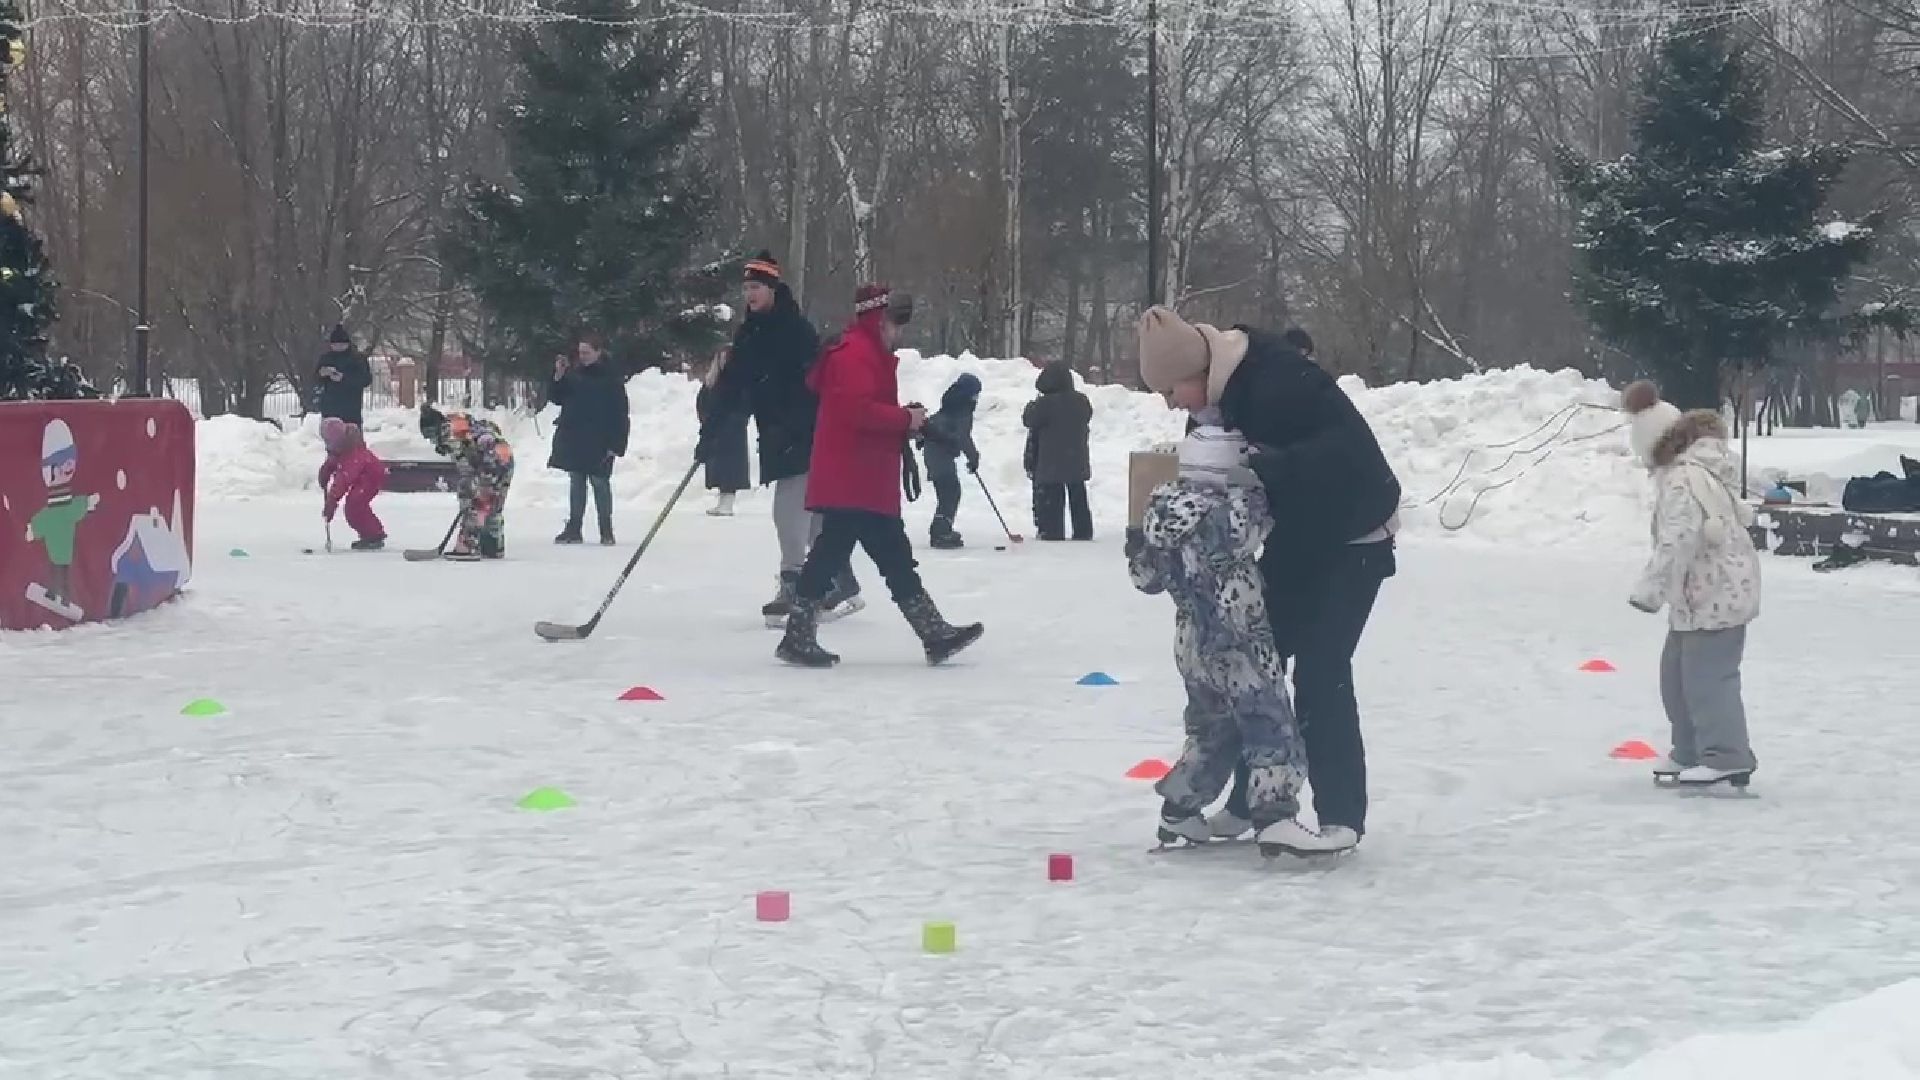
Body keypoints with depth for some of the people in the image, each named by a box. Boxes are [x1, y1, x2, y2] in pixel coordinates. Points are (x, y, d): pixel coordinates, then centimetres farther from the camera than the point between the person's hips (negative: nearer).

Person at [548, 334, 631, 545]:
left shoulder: (612, 378, -6)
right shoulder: (574, 373, 8)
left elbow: (621, 413, -8)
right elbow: (556, 398, 11)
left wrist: (615, 444, -13)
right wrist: (559, 377, -6)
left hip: (599, 441, -5)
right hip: (573, 438, 5)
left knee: (600, 482, -2)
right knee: (576, 482, 8)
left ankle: (606, 531, 6)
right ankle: (573, 529, 13)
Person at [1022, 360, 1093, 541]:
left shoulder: (1045, 404, -19)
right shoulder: (1082, 401, 1)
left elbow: (1028, 420, -8)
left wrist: (1031, 406, 14)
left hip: (1051, 466, -6)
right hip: (1078, 465, 6)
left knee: (1052, 506, -1)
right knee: (1079, 502, 16)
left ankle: (1052, 535, -4)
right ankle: (1083, 533, 21)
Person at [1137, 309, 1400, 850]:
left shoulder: (1277, 381, -29)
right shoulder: (1230, 384, -1)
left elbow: (1347, 446, -34)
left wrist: (1267, 461, -43)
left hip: (1353, 539, -9)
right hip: (1297, 537, 9)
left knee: (1321, 671, -13)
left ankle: (1342, 814, -5)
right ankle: (1251, 800, 19)